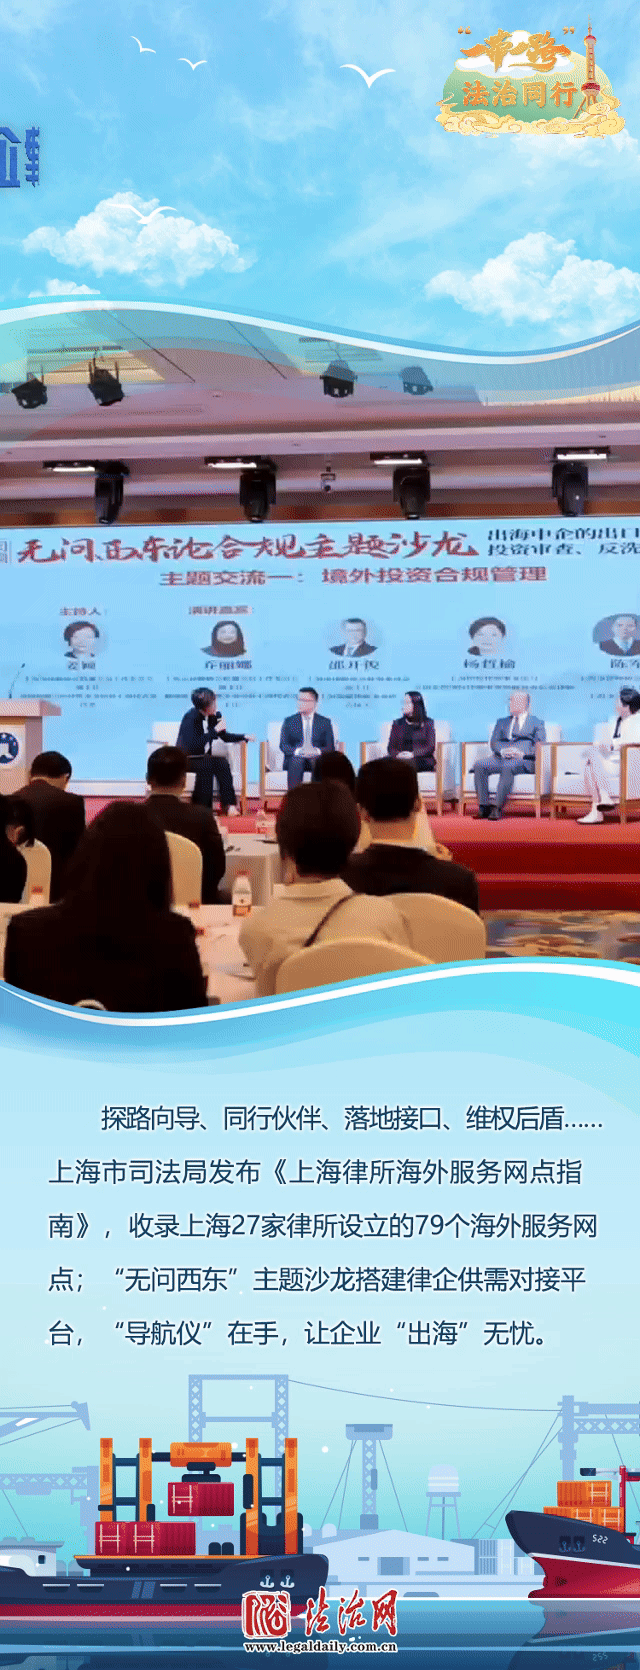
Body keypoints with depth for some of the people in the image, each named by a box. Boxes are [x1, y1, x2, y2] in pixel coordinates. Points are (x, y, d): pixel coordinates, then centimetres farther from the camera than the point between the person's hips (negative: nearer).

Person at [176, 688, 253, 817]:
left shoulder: (214, 716, 2)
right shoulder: (190, 717, -19)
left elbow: (225, 736, 19)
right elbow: (192, 745, -31)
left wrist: (244, 737, 5)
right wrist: (215, 731, -27)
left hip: (202, 757, 6)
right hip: (185, 758, -6)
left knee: (222, 762, -21)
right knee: (206, 763, -33)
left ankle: (228, 805, -24)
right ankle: (201, 806, -28)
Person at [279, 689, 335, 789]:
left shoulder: (325, 722, 14)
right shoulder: (289, 721, 15)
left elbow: (330, 748, 5)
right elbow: (283, 745, 4)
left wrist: (317, 751, -18)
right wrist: (298, 751, -18)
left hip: (317, 757, 0)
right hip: (295, 758, 0)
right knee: (296, 761, -37)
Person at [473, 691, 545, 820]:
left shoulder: (536, 723, 18)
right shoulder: (502, 722, 30)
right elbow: (494, 742, 15)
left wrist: (522, 753, -15)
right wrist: (502, 751, -9)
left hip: (524, 760, -4)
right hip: (501, 758, 4)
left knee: (508, 767, -39)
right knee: (479, 766, -25)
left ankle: (498, 808, -41)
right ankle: (484, 806, -30)